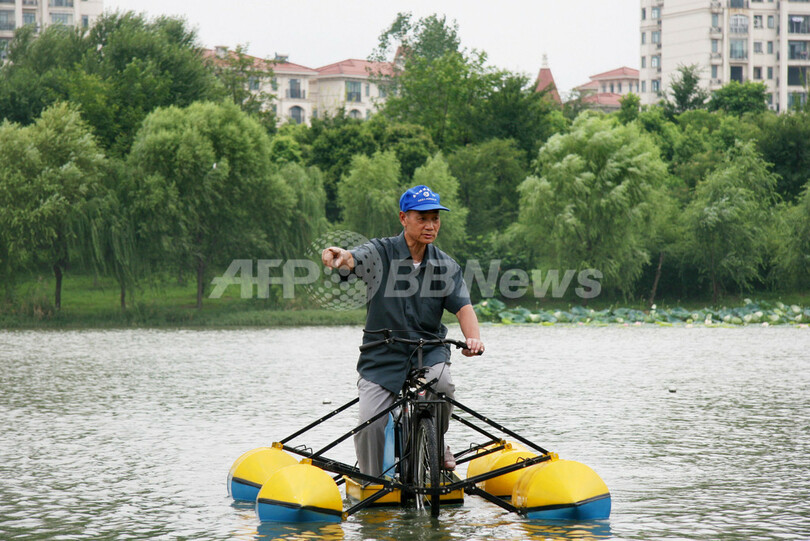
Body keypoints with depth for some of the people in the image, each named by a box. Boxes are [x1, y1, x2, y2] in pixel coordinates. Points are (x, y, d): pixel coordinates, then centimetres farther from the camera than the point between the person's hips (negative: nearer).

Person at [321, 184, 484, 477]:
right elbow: (356, 260, -24)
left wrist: (473, 337, -27)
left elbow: (462, 305, -6)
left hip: (429, 350, 1)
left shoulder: (446, 265, 5)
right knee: (370, 424, -14)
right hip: (382, 354, -1)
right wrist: (341, 256, -51)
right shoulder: (381, 252, -4)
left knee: (441, 382, -30)